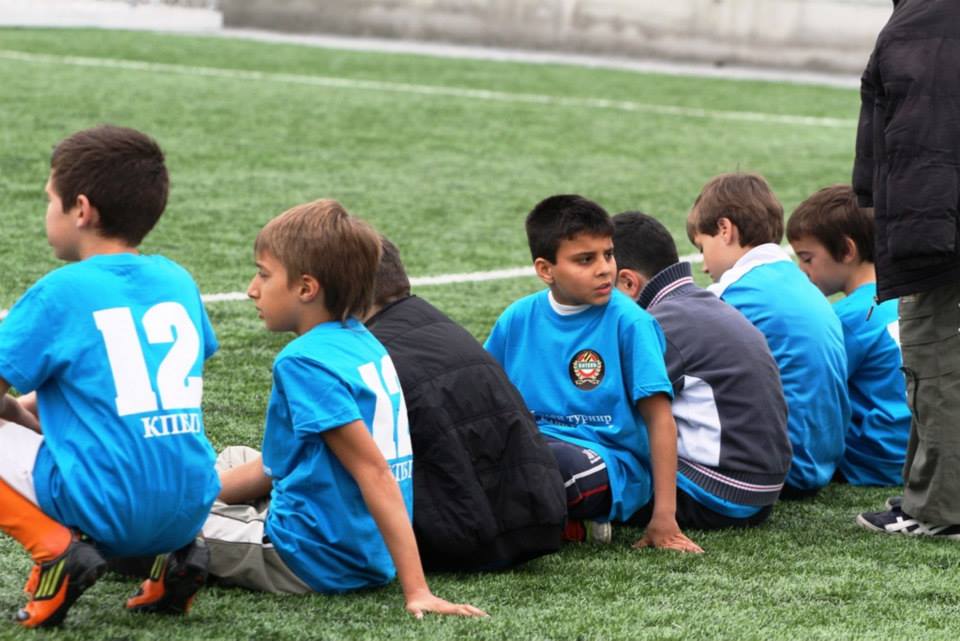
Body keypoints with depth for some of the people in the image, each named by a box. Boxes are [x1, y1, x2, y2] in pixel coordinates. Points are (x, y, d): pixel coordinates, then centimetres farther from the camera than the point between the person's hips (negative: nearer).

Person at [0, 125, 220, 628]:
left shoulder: (61, 293, -7)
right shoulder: (177, 280, 11)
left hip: (107, 509, -6)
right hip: (190, 508, 6)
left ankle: (57, 552, -8)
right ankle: (175, 553, 12)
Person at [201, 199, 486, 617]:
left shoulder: (305, 362, -20)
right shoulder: (362, 344, 8)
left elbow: (375, 472, -25)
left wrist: (417, 590, -29)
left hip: (312, 562, -9)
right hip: (368, 559, 9)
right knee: (235, 458, 29)